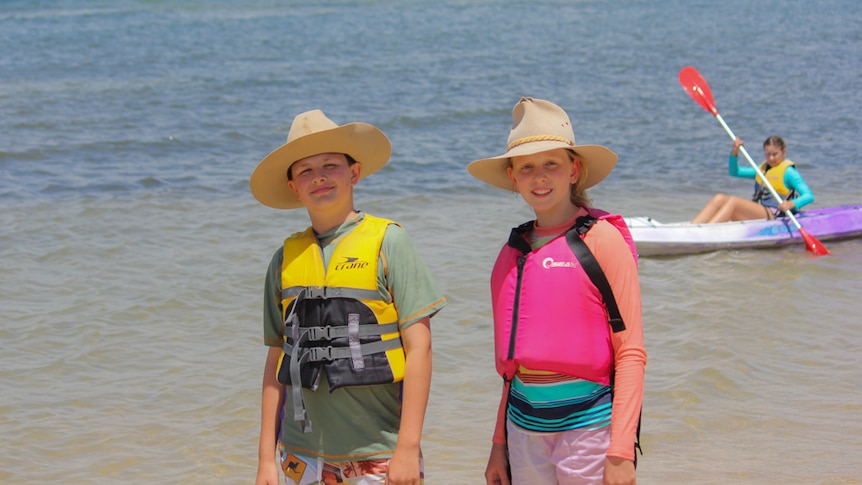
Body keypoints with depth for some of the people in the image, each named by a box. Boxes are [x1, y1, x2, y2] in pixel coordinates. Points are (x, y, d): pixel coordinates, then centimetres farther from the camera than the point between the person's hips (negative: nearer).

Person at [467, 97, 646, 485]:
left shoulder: (602, 239, -6)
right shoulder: (514, 250, 10)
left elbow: (631, 353, -9)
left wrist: (621, 452, -14)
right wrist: (499, 443, 16)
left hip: (586, 421, -5)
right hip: (523, 424, 5)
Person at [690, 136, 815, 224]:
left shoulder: (788, 172, -1)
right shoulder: (762, 169, 22)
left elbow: (809, 196, -11)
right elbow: (734, 172, 24)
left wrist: (792, 204, -32)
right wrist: (734, 153, 5)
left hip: (774, 217, -7)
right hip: (758, 216, 8)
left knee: (733, 201, -27)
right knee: (719, 198, -12)